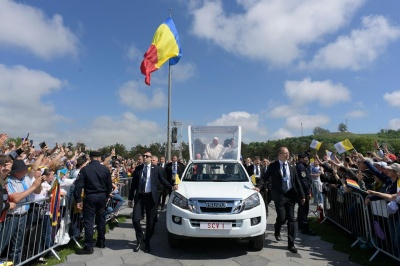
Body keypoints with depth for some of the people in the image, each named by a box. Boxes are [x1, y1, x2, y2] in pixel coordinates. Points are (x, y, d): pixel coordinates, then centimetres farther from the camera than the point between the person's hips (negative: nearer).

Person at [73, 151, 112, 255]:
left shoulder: (84, 169, -7)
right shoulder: (105, 169, -2)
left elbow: (79, 186, -11)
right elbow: (109, 185, 1)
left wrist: (78, 200, -7)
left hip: (90, 197, -3)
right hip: (102, 196, 3)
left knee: (89, 221, 3)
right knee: (101, 219, 17)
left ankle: (88, 247, 5)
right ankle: (101, 242, 28)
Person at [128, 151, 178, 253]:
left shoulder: (156, 168, 2)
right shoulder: (137, 169, 7)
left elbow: (163, 180, 5)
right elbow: (133, 184, 8)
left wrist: (171, 187, -11)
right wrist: (130, 198, 6)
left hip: (151, 197, -1)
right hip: (139, 196, 2)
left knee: (150, 222, 6)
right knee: (135, 219, -2)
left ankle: (147, 242, 27)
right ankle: (140, 239, 24)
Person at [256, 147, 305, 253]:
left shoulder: (292, 166, 7)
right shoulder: (273, 166, -4)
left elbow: (297, 182, 9)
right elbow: (265, 177, -4)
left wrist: (302, 195, 8)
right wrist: (259, 186, -21)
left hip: (290, 195, 4)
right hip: (279, 196, -3)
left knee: (291, 220, 5)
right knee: (282, 218, -5)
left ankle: (291, 244, 16)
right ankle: (277, 231, 30)